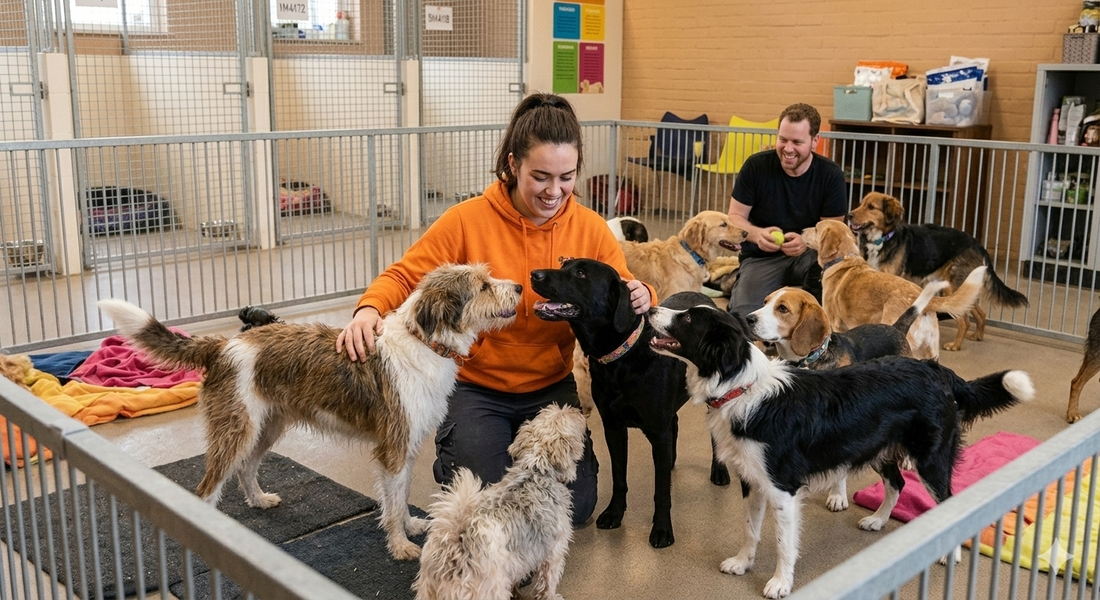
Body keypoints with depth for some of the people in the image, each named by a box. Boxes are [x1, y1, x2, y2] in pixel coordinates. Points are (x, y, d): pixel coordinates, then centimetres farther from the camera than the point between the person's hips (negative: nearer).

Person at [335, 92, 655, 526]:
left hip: (551, 389, 3)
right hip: (476, 389, -2)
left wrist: (641, 297, -26)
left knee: (576, 507, -5)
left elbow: (625, 294, -1)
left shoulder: (591, 229, -7)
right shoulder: (468, 221, -15)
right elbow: (404, 277, -12)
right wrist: (369, 309, -33)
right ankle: (450, 453, 22)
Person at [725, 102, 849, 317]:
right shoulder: (756, 166, -9)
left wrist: (806, 241, -32)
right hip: (761, 258, -1)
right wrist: (758, 234, -29)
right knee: (743, 314, -27)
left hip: (809, 256, 1)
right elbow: (735, 217, -6)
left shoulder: (831, 175, -8)